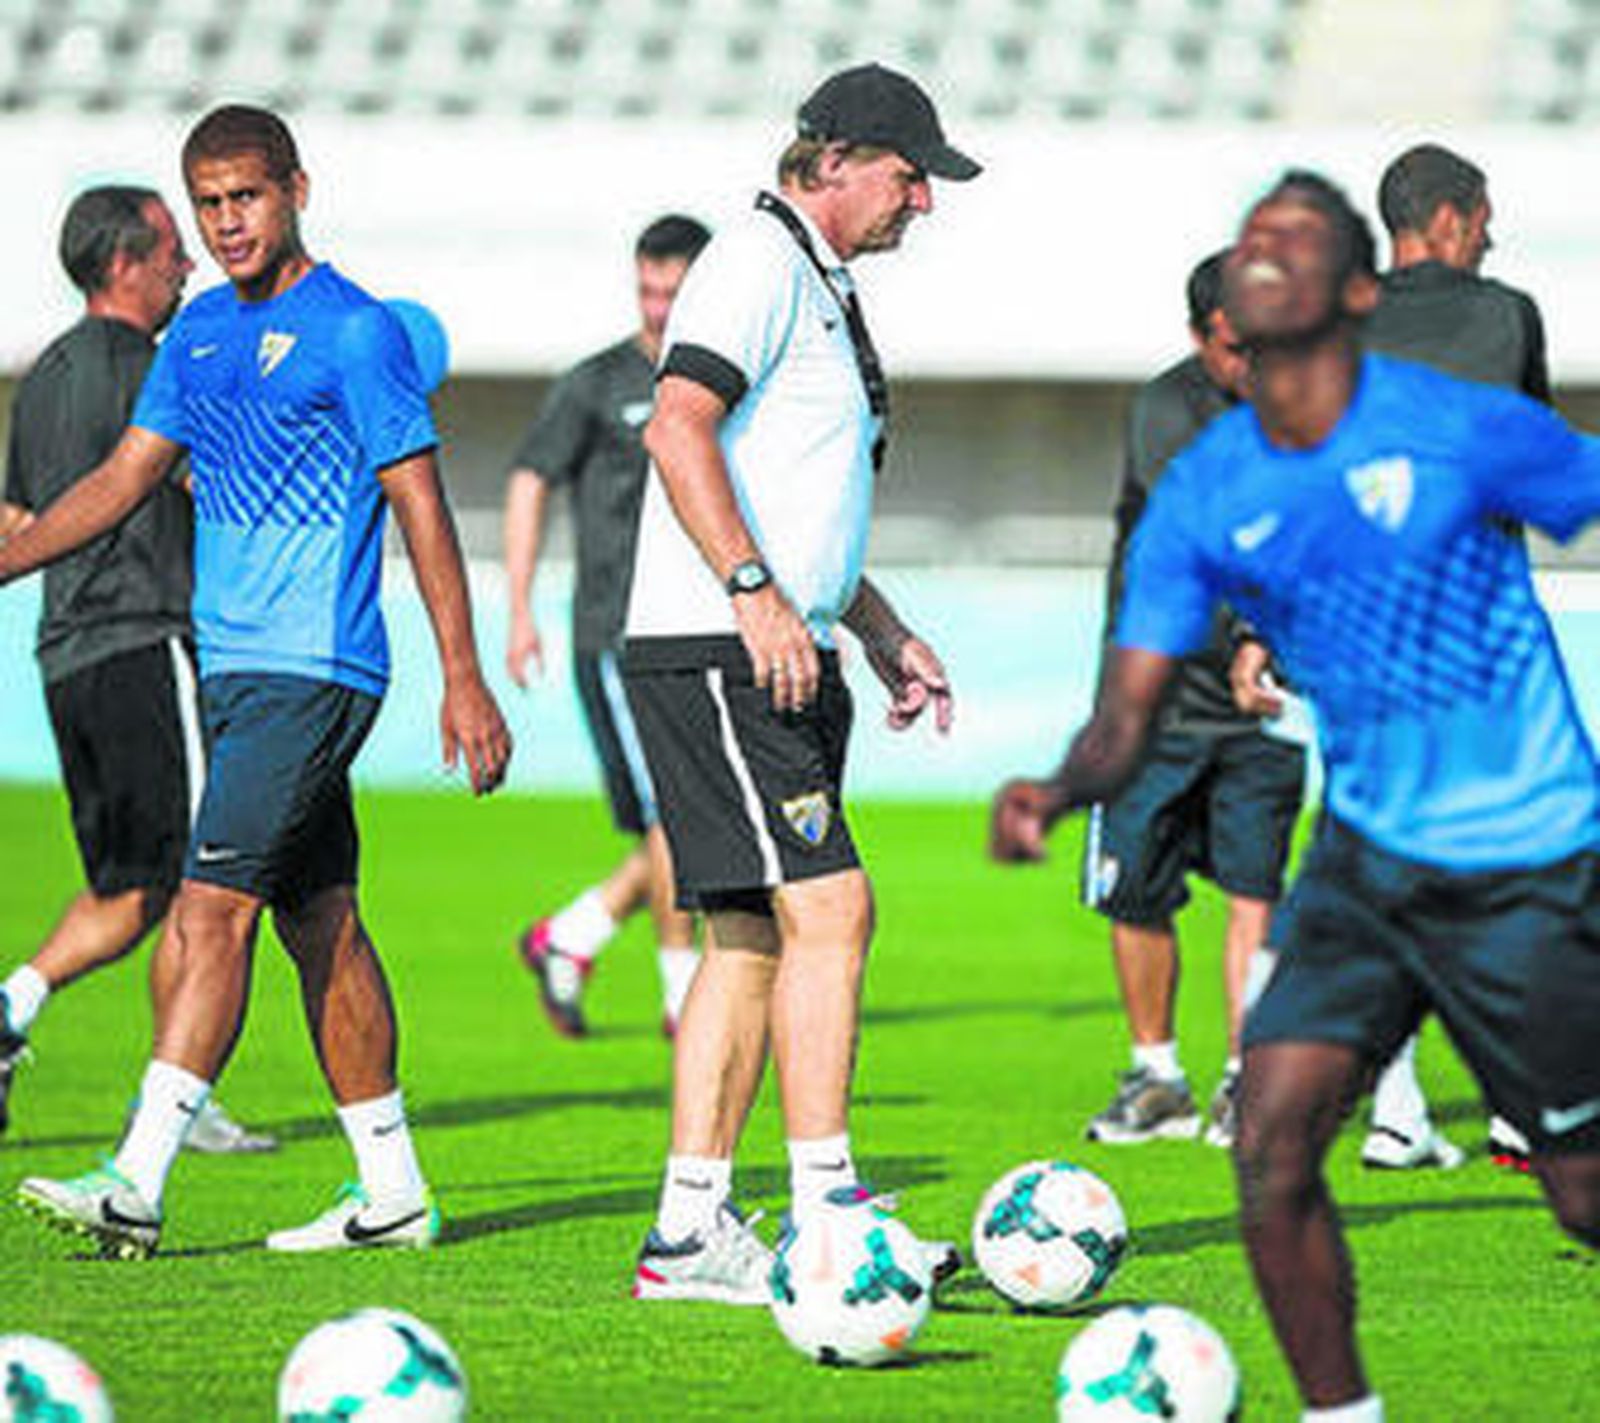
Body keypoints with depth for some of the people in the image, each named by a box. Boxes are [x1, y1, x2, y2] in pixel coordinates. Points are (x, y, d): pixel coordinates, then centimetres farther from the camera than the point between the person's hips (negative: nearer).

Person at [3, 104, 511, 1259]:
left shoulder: (354, 332, -9)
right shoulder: (201, 331, 13)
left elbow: (421, 505, -9)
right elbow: (126, 477, 20)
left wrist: (465, 681, -12)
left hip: (315, 673, -8)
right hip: (237, 668, 8)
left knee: (212, 913, -14)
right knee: (321, 924, 10)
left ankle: (138, 1188, -19)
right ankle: (392, 1192, 16)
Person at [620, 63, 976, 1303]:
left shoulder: (824, 287, 23)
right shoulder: (760, 260, -8)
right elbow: (678, 428, -21)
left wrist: (884, 632, 25)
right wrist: (756, 593, -28)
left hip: (781, 653, 10)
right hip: (715, 649, -10)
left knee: (753, 941, 8)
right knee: (829, 908, -15)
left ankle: (690, 1230, 9)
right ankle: (825, 1215, -15)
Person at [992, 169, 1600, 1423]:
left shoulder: (1465, 432, -13)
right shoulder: (1204, 497, -1)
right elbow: (1125, 718, -2)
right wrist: (1056, 792, -24)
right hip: (1367, 855, 4)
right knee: (1274, 1140, -14)